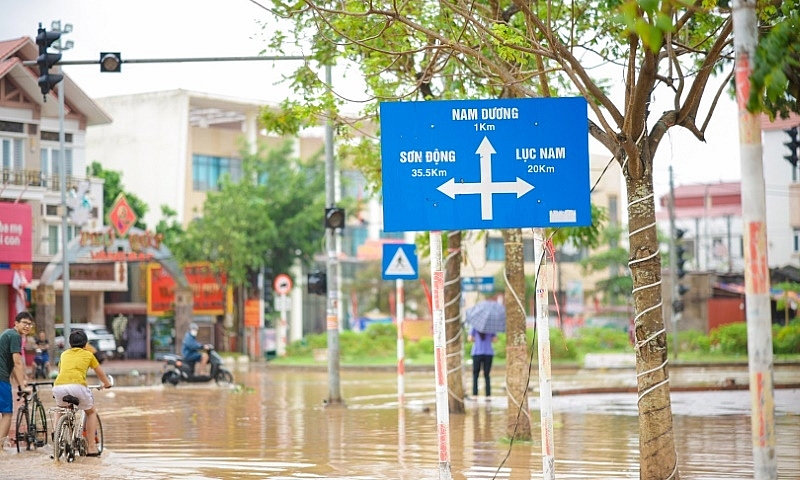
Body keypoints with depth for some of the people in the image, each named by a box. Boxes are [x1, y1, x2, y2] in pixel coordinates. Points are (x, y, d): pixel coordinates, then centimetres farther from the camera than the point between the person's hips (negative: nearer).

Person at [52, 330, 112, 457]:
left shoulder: (64, 354, 29)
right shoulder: (88, 354, 22)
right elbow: (100, 373, 37)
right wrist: (107, 383, 58)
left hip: (59, 386, 3)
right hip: (77, 386, -2)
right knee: (91, 412, 23)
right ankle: (91, 447, 16)